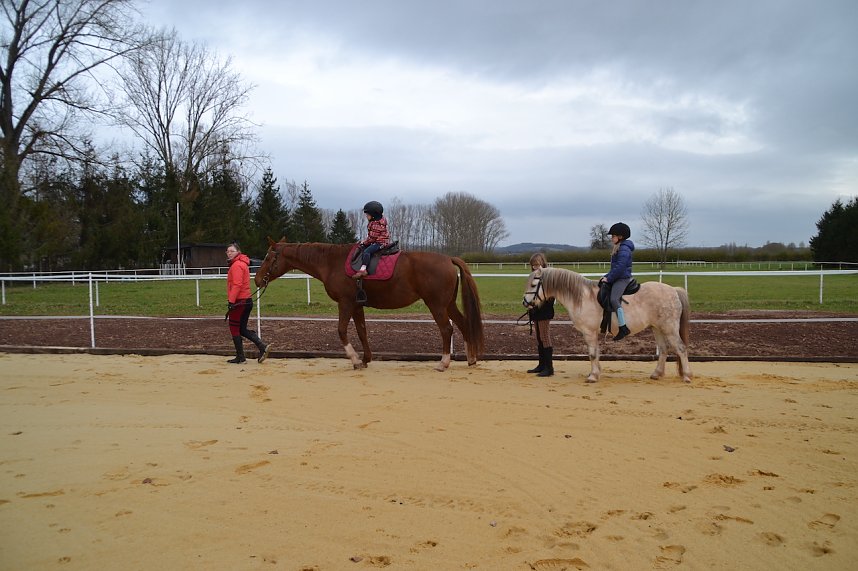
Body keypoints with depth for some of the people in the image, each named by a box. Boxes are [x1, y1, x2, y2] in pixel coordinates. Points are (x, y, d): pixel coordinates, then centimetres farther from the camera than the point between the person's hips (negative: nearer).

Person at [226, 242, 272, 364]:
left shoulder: (237, 265, -14)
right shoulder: (242, 263, 18)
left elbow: (237, 285, -23)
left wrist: (231, 301, -24)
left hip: (239, 302, -10)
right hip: (247, 300, 10)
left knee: (234, 328, 2)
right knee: (242, 329, 14)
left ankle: (240, 357, 9)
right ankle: (262, 347, 4)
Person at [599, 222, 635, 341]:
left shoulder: (624, 249, -15)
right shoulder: (619, 248, 18)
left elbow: (620, 267, -23)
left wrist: (608, 278, -18)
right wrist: (607, 276, 11)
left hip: (622, 278, -12)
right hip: (617, 278, 12)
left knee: (613, 299, -28)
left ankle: (623, 327, -30)